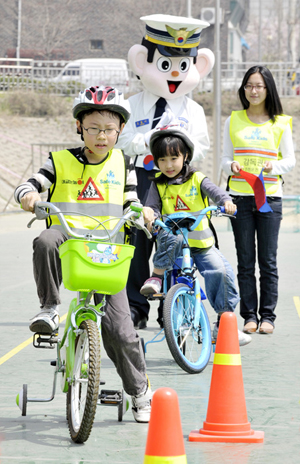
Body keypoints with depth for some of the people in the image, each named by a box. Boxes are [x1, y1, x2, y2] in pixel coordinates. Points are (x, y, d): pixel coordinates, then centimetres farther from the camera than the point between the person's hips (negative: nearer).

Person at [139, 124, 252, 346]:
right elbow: (152, 208, 0)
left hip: (202, 244, 1)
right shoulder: (158, 186, 8)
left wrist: (226, 201, -34)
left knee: (221, 270, -19)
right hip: (174, 245, -1)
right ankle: (157, 276, -21)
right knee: (172, 237, -37)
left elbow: (215, 191, -12)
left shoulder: (197, 180, 4)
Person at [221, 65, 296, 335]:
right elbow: (226, 158, 11)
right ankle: (249, 315, 8)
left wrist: (273, 166, -14)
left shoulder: (280, 123, 5)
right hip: (240, 197, 1)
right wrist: (231, 166, -12)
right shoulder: (233, 121, 9)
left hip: (270, 197, -1)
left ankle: (268, 316, 5)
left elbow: (290, 160, 6)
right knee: (245, 261, 2)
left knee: (268, 261, -1)